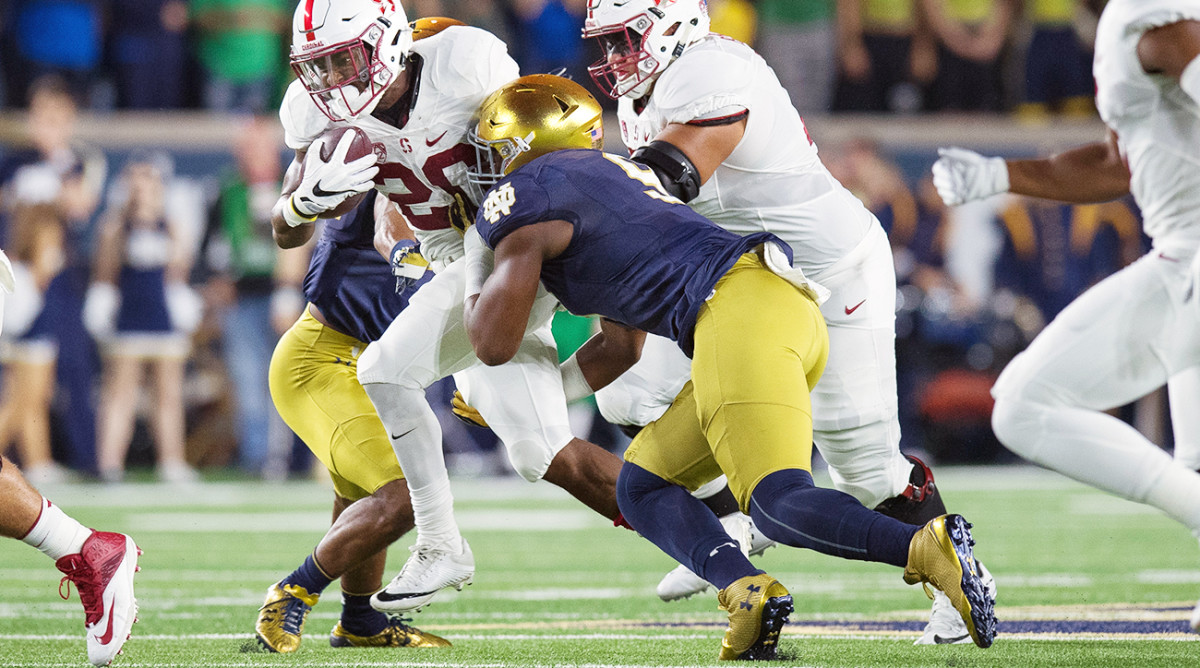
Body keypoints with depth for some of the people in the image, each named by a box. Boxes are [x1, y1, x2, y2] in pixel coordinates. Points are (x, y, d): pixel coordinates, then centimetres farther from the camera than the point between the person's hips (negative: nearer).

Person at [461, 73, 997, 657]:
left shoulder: (525, 197, 6)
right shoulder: (610, 176, 35)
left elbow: (495, 343, 7)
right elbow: (621, 349, 40)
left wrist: (475, 274, 27)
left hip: (739, 307, -9)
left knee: (777, 502, -20)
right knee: (643, 487, 13)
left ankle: (929, 548, -39)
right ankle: (748, 592, -11)